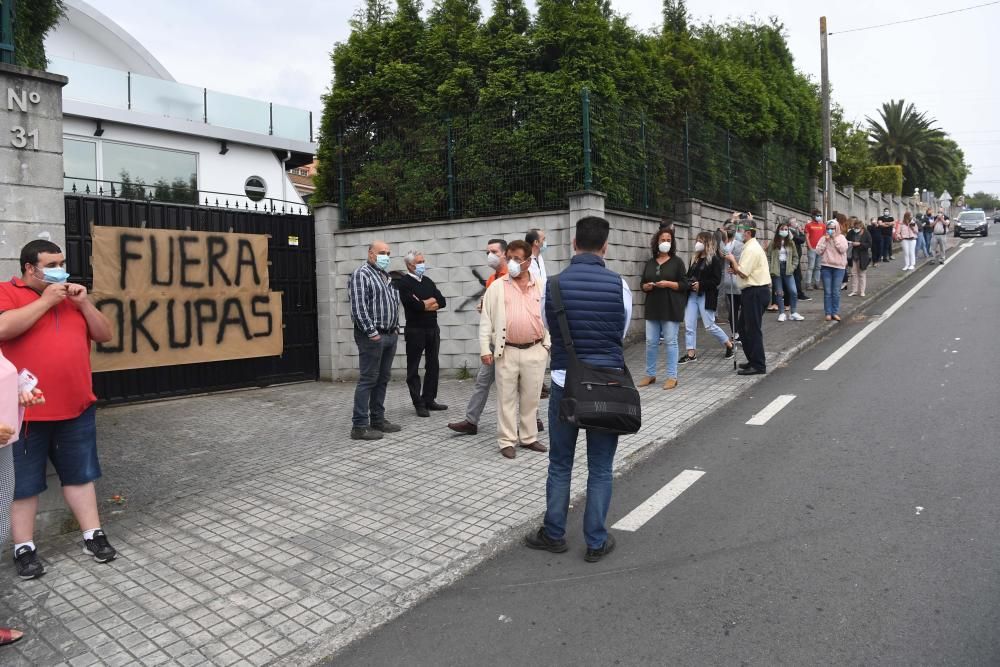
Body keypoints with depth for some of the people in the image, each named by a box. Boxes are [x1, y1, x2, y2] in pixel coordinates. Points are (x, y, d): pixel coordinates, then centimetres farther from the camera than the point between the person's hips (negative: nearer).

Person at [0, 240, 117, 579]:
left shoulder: (72, 297, 13)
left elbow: (105, 335, 9)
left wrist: (83, 303, -3)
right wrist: (45, 301, -17)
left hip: (77, 407, 5)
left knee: (81, 474, 12)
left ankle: (93, 535, 21)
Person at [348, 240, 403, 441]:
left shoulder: (387, 277, 18)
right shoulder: (361, 274, -9)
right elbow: (358, 306, -17)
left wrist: (395, 327, 14)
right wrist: (372, 332, -20)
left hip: (390, 335, 9)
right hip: (372, 336, -9)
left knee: (383, 379, 12)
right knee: (367, 380, -7)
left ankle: (378, 420, 20)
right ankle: (359, 426, -4)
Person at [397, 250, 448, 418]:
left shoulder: (428, 281, 14)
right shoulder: (404, 282, -7)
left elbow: (442, 301, 6)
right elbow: (413, 305, -21)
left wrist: (425, 303, -9)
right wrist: (428, 305, -5)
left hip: (433, 329, 7)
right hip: (415, 330, -7)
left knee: (433, 366, 11)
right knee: (413, 368, 1)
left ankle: (429, 400, 22)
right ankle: (419, 404, 7)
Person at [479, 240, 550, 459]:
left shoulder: (541, 287, 6)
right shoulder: (496, 287, 1)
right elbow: (486, 319, 0)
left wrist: (548, 344, 5)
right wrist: (485, 349, -5)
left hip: (535, 351, 2)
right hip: (507, 351, -2)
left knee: (531, 398, 10)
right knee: (507, 398, 4)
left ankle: (529, 438, 23)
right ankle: (507, 441, 12)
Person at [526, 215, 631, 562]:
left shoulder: (554, 284, -5)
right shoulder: (618, 284, -6)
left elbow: (551, 332, 6)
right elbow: (623, 334, 6)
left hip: (565, 384, 0)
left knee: (560, 465, 15)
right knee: (600, 469, 11)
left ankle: (554, 534, 26)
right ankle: (596, 542, 20)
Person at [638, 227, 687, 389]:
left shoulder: (677, 261, 0)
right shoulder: (649, 263, 12)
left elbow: (684, 285, -3)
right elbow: (643, 285, 16)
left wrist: (668, 283, -17)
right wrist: (647, 286, -7)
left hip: (671, 308, -4)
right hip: (653, 308, 4)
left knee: (670, 342, -1)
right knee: (651, 342, 6)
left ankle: (672, 377, 6)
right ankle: (650, 374, 17)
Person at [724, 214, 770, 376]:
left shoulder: (751, 249, -16)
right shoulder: (751, 247, 17)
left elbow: (743, 273, -21)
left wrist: (733, 260, -8)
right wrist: (736, 269, 7)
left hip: (755, 292, -10)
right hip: (754, 291, 10)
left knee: (753, 329, -4)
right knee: (745, 328, 16)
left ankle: (758, 365, 3)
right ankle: (753, 361, 25)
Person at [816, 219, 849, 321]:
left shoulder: (841, 238, 3)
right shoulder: (823, 238, 5)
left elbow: (843, 249, -13)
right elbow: (818, 251, -5)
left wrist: (835, 238, -12)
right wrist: (826, 240, -11)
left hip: (839, 267, -1)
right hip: (826, 267, 1)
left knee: (836, 292, 1)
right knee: (827, 291, 1)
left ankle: (835, 312, 8)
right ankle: (828, 313, 5)